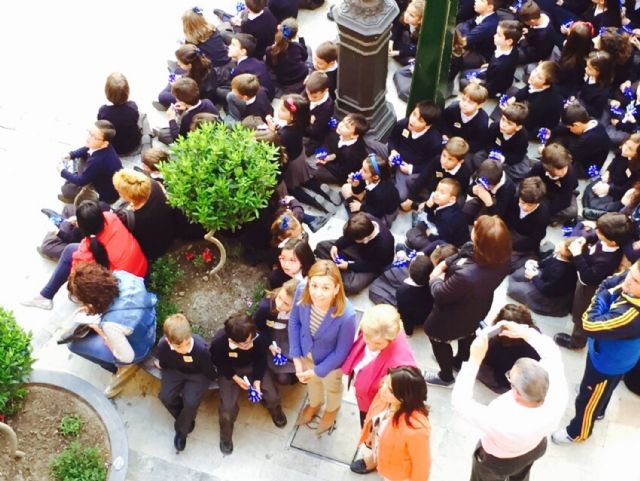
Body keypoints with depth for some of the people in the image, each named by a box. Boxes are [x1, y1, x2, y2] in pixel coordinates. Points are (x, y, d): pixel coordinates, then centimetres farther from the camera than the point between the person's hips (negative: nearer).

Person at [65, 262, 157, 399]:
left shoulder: (111, 323, -41)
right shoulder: (120, 275, -26)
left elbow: (127, 356, -24)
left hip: (137, 349, -6)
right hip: (146, 324, 6)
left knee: (74, 344, 4)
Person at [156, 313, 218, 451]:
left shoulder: (201, 348, -40)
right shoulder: (163, 345, -31)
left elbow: (210, 373, -19)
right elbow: (163, 365, -4)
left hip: (198, 374, -3)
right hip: (174, 371, 3)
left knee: (190, 402, -22)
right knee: (165, 397, -17)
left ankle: (181, 431, 11)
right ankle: (186, 421, 15)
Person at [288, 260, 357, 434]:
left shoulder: (346, 315, -43)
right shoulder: (302, 292, -33)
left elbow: (342, 352, -24)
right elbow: (294, 321, -12)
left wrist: (317, 371, -15)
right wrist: (296, 357, -11)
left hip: (331, 360, -3)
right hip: (306, 352, 3)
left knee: (332, 386, 32)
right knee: (312, 381, 35)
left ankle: (332, 410, 67)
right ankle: (314, 404, 70)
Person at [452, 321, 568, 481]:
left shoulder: (503, 424, -50)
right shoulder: (557, 396, -37)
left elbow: (460, 401, -38)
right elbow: (552, 353, -18)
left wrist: (475, 359, -39)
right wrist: (525, 332, -21)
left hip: (499, 460, -4)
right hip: (536, 447, 4)